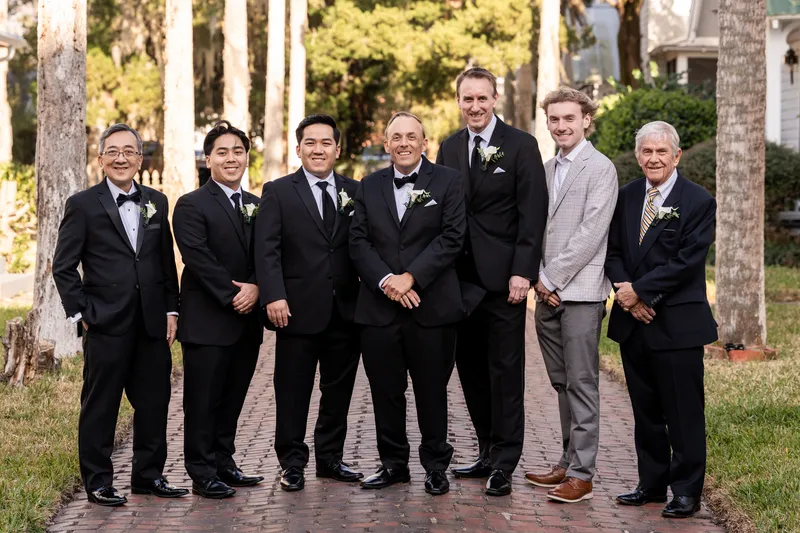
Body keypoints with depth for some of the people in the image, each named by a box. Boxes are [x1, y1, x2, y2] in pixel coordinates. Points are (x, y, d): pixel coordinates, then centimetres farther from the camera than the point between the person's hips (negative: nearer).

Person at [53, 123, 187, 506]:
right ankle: (98, 482, 12)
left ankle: (148, 474, 23)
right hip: (106, 326, -4)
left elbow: (167, 262, 14)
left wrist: (171, 309, 7)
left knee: (154, 403, 10)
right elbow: (63, 267, -2)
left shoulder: (156, 202, 11)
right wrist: (80, 314, -8)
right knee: (100, 406, 3)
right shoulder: (83, 205, -2)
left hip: (152, 324, 4)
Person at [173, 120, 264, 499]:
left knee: (232, 399, 10)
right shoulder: (192, 205, -4)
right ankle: (202, 474, 4)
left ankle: (224, 464, 20)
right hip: (207, 321, -6)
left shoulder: (257, 206, 15)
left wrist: (254, 288, -9)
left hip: (247, 320, 6)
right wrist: (232, 297, -16)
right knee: (203, 400, -1)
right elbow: (199, 259, -14)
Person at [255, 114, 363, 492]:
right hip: (298, 311, -3)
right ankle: (292, 464, 12)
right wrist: (274, 297, -17)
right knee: (292, 392, 3)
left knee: (339, 390, 11)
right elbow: (267, 249, -6)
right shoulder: (278, 192, 2)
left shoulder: (355, 192, 10)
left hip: (346, 311, 3)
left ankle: (330, 458, 23)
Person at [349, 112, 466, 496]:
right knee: (386, 390, 7)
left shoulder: (447, 181, 2)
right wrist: (385, 281, -11)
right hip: (379, 306, 3)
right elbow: (358, 241, 5)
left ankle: (436, 466, 15)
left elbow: (451, 238, -7)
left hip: (432, 305, -3)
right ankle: (393, 463, 19)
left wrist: (411, 277, -14)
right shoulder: (370, 186, 12)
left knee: (432, 390, 4)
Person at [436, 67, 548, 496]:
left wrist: (523, 271, -15)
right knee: (471, 368, 9)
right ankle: (488, 452, 18)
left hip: (503, 277, -5)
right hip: (460, 277, 5)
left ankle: (504, 461, 4)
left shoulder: (521, 146, -4)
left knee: (505, 369, -2)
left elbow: (532, 214, -8)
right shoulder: (449, 148, 12)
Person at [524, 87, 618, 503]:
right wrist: (539, 278, 2)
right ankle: (568, 462, 18)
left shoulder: (600, 169, -7)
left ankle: (582, 473, -4)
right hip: (548, 293, 7)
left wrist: (553, 279, -12)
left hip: (580, 292, -7)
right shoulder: (546, 170, 16)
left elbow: (591, 233, -13)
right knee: (561, 383, 11)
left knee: (581, 383, -5)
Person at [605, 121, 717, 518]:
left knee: (683, 412, 0)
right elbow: (613, 251, 9)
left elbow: (687, 261, -15)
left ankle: (686, 491, 9)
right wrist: (625, 292, -9)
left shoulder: (698, 202, -7)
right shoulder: (626, 197, 10)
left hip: (677, 324, -5)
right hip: (633, 321, 5)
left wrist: (639, 290, -15)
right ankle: (652, 483, 24)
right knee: (645, 410, 13)